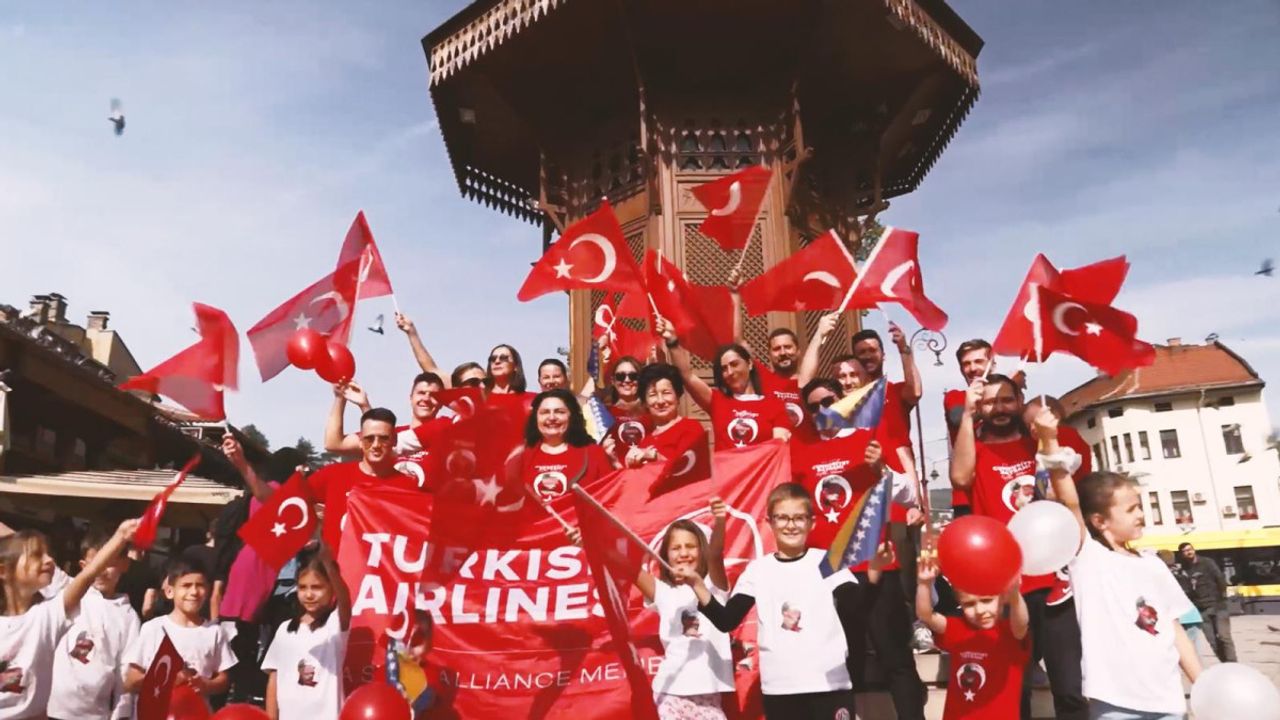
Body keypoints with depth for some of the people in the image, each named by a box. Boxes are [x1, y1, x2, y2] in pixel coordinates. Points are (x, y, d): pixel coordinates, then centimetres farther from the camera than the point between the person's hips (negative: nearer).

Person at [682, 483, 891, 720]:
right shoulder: (758, 569, 5)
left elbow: (857, 611, -10)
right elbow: (726, 621, 2)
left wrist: (873, 571, -25)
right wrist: (697, 583, -8)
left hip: (829, 685, -1)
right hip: (778, 688, 2)